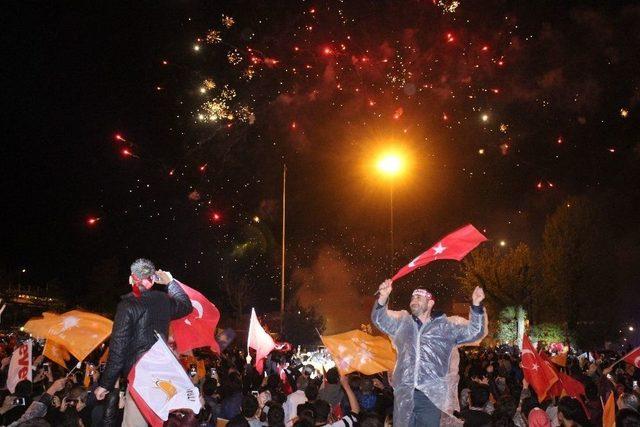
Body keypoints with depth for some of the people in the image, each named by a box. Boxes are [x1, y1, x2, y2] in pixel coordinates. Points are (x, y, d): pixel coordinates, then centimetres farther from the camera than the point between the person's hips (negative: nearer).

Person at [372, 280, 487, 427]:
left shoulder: (445, 327, 13)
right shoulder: (402, 322, 19)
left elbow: (474, 332, 8)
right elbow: (379, 319, 13)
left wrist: (476, 305, -8)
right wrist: (383, 297, -8)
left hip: (431, 395, -1)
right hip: (404, 394, 1)